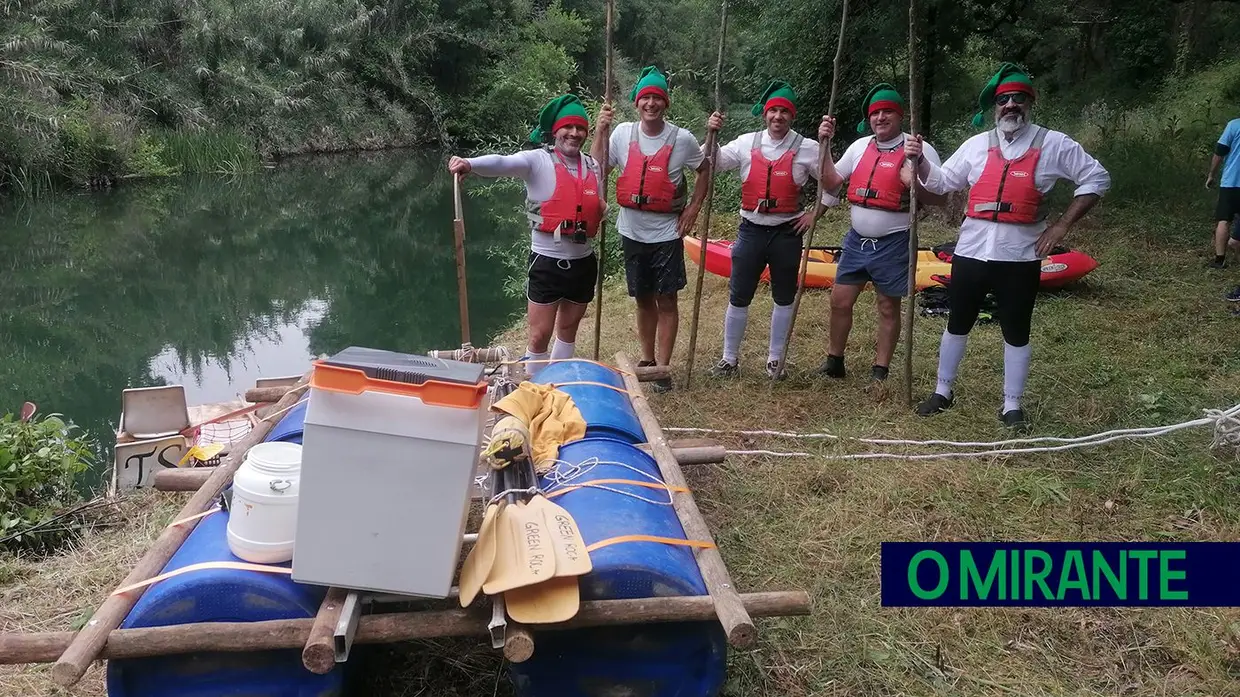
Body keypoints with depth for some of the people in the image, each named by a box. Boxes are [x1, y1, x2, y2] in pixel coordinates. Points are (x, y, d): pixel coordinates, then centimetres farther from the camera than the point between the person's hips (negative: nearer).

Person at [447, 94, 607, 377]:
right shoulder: (538, 160, -10)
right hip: (547, 262, -5)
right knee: (539, 336, 1)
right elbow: (503, 163, -31)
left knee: (568, 330, 20)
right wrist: (470, 163, -51)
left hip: (583, 262, 5)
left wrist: (602, 210, -4)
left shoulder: (593, 166, 7)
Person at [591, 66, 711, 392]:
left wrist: (694, 207, -1)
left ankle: (663, 368, 10)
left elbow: (704, 170, 8)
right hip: (632, 231, 3)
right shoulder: (623, 133, -3)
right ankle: (647, 359, 29)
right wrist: (601, 131, -12)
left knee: (666, 300, 2)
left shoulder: (682, 139, -8)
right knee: (643, 300, 15)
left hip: (667, 233, -3)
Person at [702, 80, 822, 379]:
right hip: (751, 230, 1)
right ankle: (730, 359, 14)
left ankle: (775, 358, 23)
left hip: (787, 233, 0)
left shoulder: (807, 148, -3)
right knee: (738, 298, 3)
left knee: (784, 298, 10)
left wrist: (814, 213, -4)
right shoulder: (747, 143, 1)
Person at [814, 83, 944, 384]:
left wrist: (916, 184, -31)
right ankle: (834, 361, 27)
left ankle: (880, 373, 17)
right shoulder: (860, 145, 8)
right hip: (857, 240, 5)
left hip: (893, 245, -5)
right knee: (839, 301, 10)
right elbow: (831, 182, 11)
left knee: (889, 308, 6)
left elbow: (939, 197, -11)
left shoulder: (919, 149, -9)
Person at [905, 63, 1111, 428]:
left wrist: (1062, 224, -5)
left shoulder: (1053, 144, -2)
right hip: (971, 251, 3)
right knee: (957, 324, 12)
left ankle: (1012, 406, 19)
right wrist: (920, 160, -5)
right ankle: (943, 391, 27)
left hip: (1020, 257, -2)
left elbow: (1097, 179, 2)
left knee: (1016, 332, 8)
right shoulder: (977, 144, 6)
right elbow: (941, 182, 14)